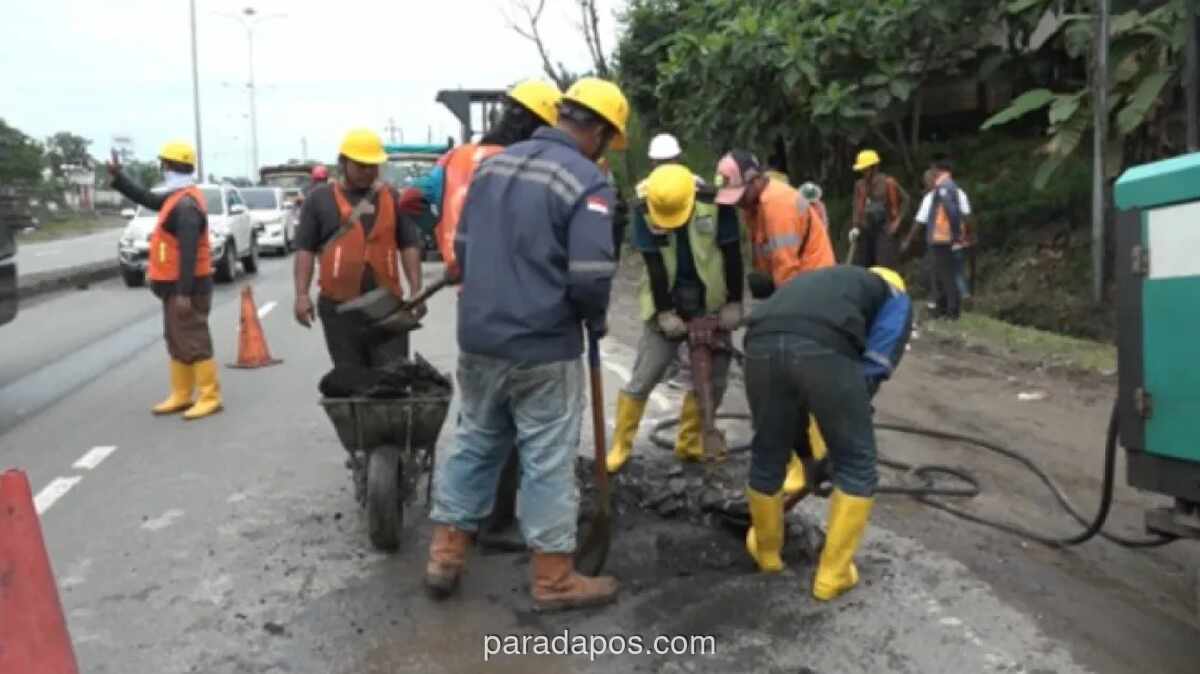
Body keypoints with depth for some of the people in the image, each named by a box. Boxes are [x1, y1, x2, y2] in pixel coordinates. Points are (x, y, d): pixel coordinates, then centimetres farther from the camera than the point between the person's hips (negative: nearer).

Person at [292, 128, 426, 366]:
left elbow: (410, 246, 9)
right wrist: (302, 294, -6)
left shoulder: (393, 198, 10)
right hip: (339, 307, -1)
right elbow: (305, 249, 3)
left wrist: (415, 290, 0)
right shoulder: (320, 199, 6)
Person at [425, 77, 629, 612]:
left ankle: (445, 556, 25)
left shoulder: (493, 164, 9)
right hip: (543, 349, -6)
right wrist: (594, 320, -1)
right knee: (548, 462, 5)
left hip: (477, 338, 7)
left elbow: (461, 246, 14)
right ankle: (553, 579, 16)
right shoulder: (587, 182, -14)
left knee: (474, 443, 19)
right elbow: (591, 276, -22)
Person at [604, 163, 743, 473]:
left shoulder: (714, 203, -17)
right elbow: (654, 266, -14)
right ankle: (620, 445, 9)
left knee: (713, 378, 5)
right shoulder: (646, 211, -15)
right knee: (644, 378, -3)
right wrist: (664, 312, -15)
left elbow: (732, 255, -10)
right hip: (667, 303, -1)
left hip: (711, 304, 1)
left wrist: (734, 303, -9)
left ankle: (689, 443, 21)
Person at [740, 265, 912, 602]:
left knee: (767, 456, 26)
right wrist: (848, 415, 22)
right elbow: (875, 366, 13)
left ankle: (766, 553, 47)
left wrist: (805, 451, 50)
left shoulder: (809, 282, 45)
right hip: (825, 348, -4)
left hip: (761, 343, 5)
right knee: (856, 464, 18)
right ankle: (832, 575, 27)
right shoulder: (894, 296, 32)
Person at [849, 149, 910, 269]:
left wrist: (897, 221, -2)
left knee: (886, 267, -9)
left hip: (886, 231, -4)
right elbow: (857, 208, 3)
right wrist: (855, 226, -10)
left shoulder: (888, 183, -5)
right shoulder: (860, 185, 6)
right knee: (860, 267, 5)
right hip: (866, 231, 5)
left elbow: (905, 200, 4)